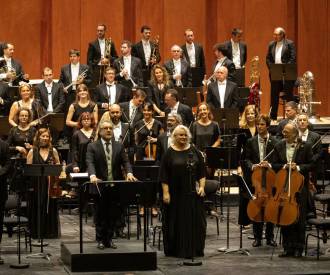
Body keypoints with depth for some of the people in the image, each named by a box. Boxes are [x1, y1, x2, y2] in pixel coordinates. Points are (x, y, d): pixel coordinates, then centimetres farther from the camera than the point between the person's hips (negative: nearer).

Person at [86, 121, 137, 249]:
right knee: (101, 214, 5)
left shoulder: (119, 146, 10)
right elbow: (90, 163, -13)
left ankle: (109, 239, 17)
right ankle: (100, 240, 15)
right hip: (100, 186, -3)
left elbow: (125, 162, 1)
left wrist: (129, 173, -19)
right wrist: (93, 176, -32)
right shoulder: (92, 147, 0)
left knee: (114, 214, 5)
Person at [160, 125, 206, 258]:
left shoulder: (194, 151, 7)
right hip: (175, 193, -2)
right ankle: (176, 250, 11)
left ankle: (195, 249, 11)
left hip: (192, 192, 2)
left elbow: (201, 171, 9)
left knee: (195, 221, 3)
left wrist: (201, 186, -2)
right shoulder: (169, 153, -1)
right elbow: (164, 175, -4)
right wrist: (165, 192, -10)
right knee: (176, 221, 2)